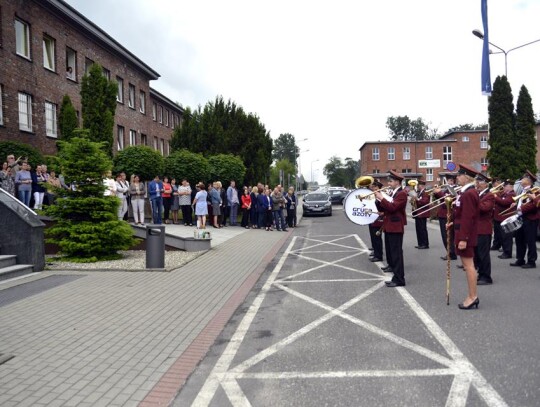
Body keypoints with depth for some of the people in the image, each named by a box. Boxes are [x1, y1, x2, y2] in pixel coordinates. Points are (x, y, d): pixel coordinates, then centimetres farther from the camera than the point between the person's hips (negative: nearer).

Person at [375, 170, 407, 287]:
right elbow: (384, 208, 13)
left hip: (396, 227, -9)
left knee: (396, 253, -11)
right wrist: (379, 198, -2)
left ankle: (399, 279, -11)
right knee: (389, 249, 23)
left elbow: (392, 207, -24)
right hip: (388, 226, 9)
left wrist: (381, 198, -20)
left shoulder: (402, 194, -13)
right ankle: (392, 265, 42)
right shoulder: (391, 193, 16)